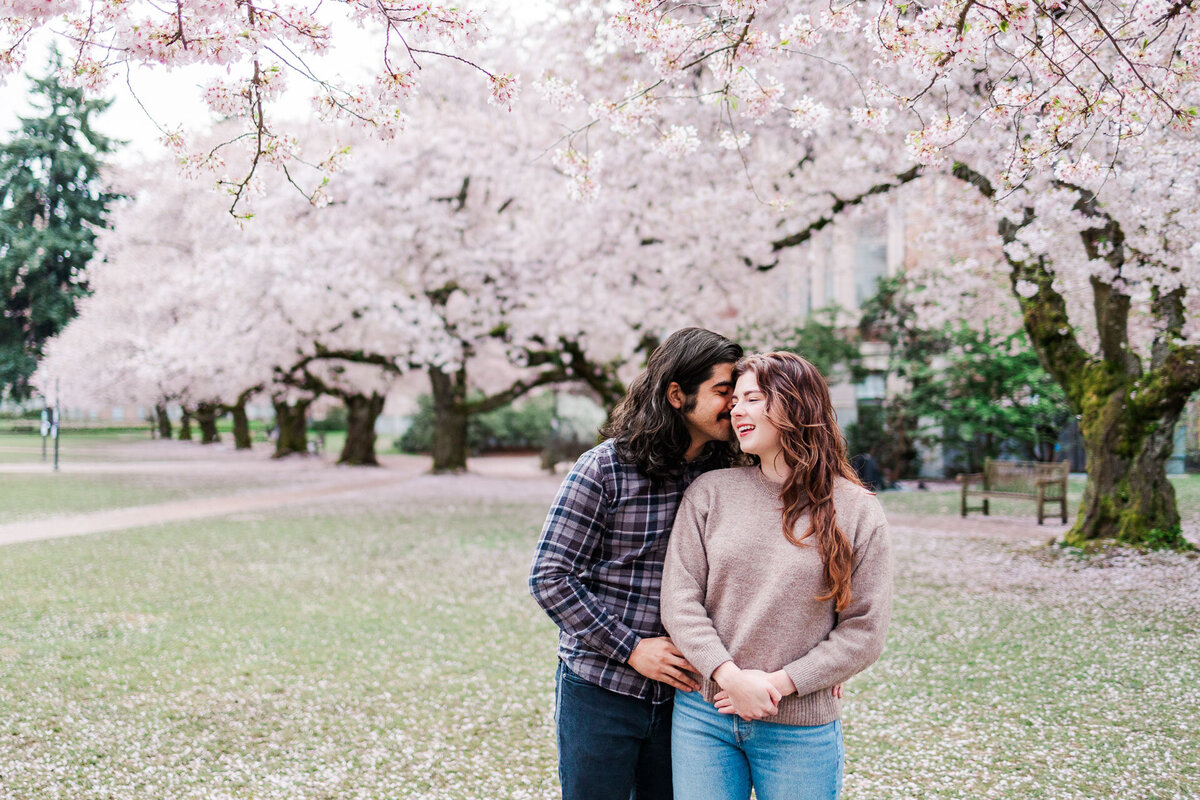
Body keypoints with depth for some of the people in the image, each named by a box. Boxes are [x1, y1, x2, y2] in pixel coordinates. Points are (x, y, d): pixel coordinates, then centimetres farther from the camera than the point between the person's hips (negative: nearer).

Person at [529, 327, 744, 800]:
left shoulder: (725, 474, 4)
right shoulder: (604, 469, -10)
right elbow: (549, 578, -10)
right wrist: (631, 648, -15)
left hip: (681, 691, 4)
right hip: (599, 690, -4)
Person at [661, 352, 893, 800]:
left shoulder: (858, 513, -2)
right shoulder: (709, 493, 2)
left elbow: (863, 632, -4)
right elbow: (679, 600, -2)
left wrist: (779, 683, -12)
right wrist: (732, 678, -15)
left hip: (802, 729, -1)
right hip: (703, 717, 1)